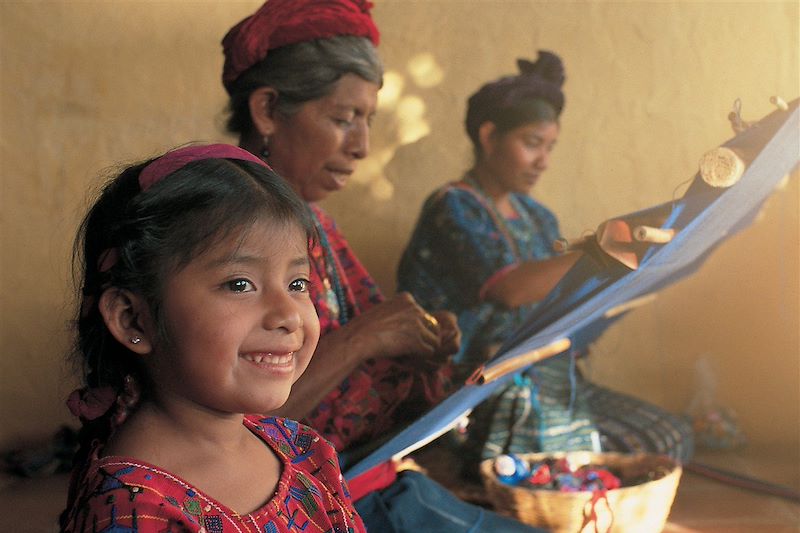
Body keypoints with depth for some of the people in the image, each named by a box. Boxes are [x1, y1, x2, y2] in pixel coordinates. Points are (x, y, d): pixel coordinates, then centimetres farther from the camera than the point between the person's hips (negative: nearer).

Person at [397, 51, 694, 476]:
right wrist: (595, 254, -30)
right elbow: (511, 289, -26)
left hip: (551, 384, 9)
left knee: (671, 439, -1)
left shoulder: (536, 217, 17)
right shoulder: (452, 208, -10)